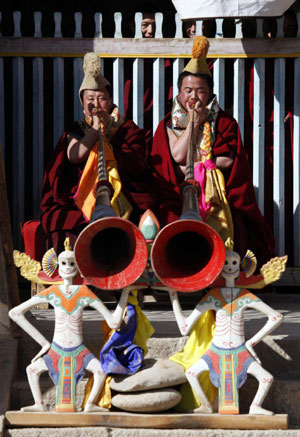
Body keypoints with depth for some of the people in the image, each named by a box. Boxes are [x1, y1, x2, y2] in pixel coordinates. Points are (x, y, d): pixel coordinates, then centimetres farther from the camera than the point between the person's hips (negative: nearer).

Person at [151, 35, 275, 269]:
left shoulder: (225, 123, 12)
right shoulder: (168, 125, 13)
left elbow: (227, 161, 0)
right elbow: (178, 156, -3)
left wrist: (194, 164, -4)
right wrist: (193, 123, -3)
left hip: (217, 197, 0)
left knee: (221, 228, -29)